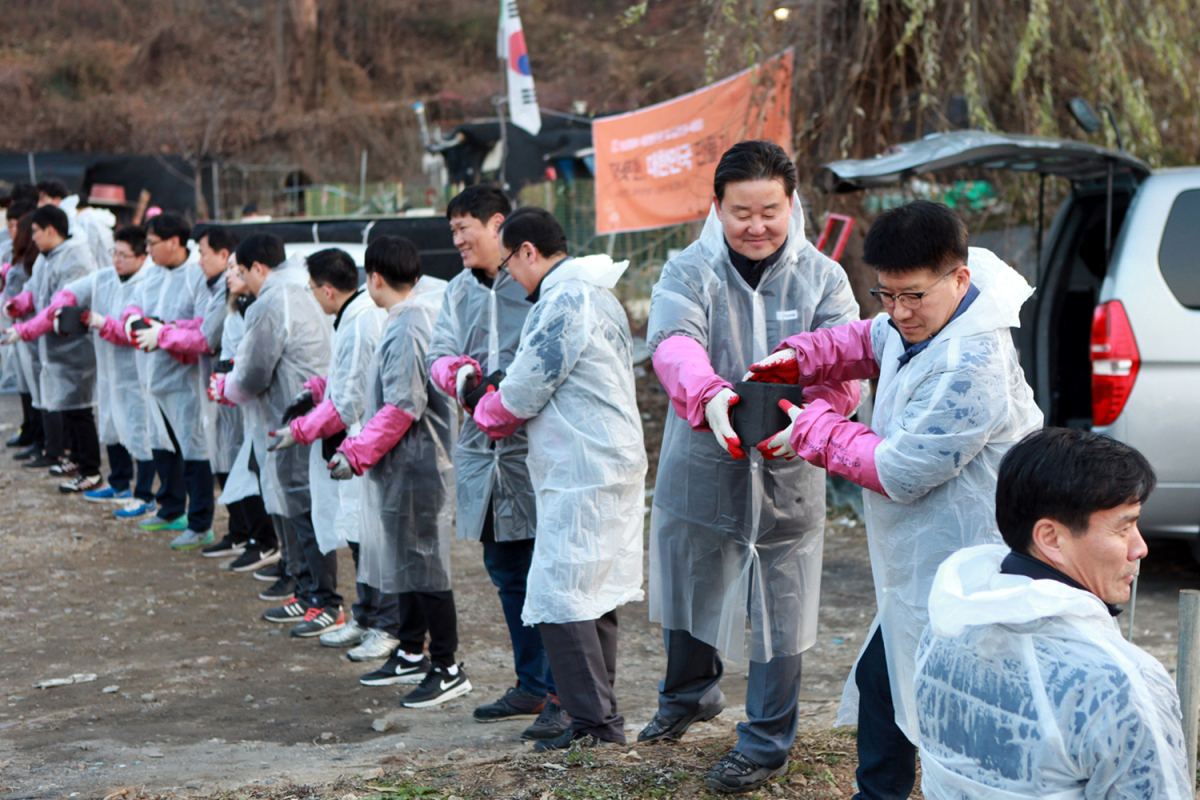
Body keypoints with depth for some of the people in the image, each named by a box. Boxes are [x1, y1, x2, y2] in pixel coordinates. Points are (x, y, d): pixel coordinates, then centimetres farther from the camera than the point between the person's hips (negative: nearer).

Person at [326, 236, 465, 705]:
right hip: (407, 464, 11)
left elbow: (402, 408, -24)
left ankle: (447, 669, 3)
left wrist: (356, 453, -19)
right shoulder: (423, 312, 12)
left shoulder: (406, 331, -20)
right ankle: (411, 654, 31)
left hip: (414, 466, -11)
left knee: (423, 565, -4)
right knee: (407, 558, 19)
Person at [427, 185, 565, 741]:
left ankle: (562, 696, 1)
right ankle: (531, 686, 28)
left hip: (536, 444, -7)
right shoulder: (459, 291, 16)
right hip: (482, 448, 8)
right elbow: (439, 355, 9)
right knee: (506, 571, 15)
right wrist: (459, 373, -13)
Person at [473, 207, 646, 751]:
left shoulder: (563, 302, -15)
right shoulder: (595, 295, 18)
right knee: (594, 594, 15)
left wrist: (487, 412, 8)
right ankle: (601, 715, 23)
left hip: (580, 476, -11)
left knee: (561, 596, -6)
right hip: (612, 466, 11)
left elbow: (522, 394, -13)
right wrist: (505, 395, 10)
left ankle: (593, 724, -1)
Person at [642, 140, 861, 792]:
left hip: (786, 479, -1)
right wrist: (709, 395, -49)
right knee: (688, 594, 22)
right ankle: (690, 693, 51)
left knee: (779, 616, 8)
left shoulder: (822, 280, -3)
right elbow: (672, 342, -27)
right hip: (699, 470, 1)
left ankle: (766, 743, 29)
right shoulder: (688, 272, -6)